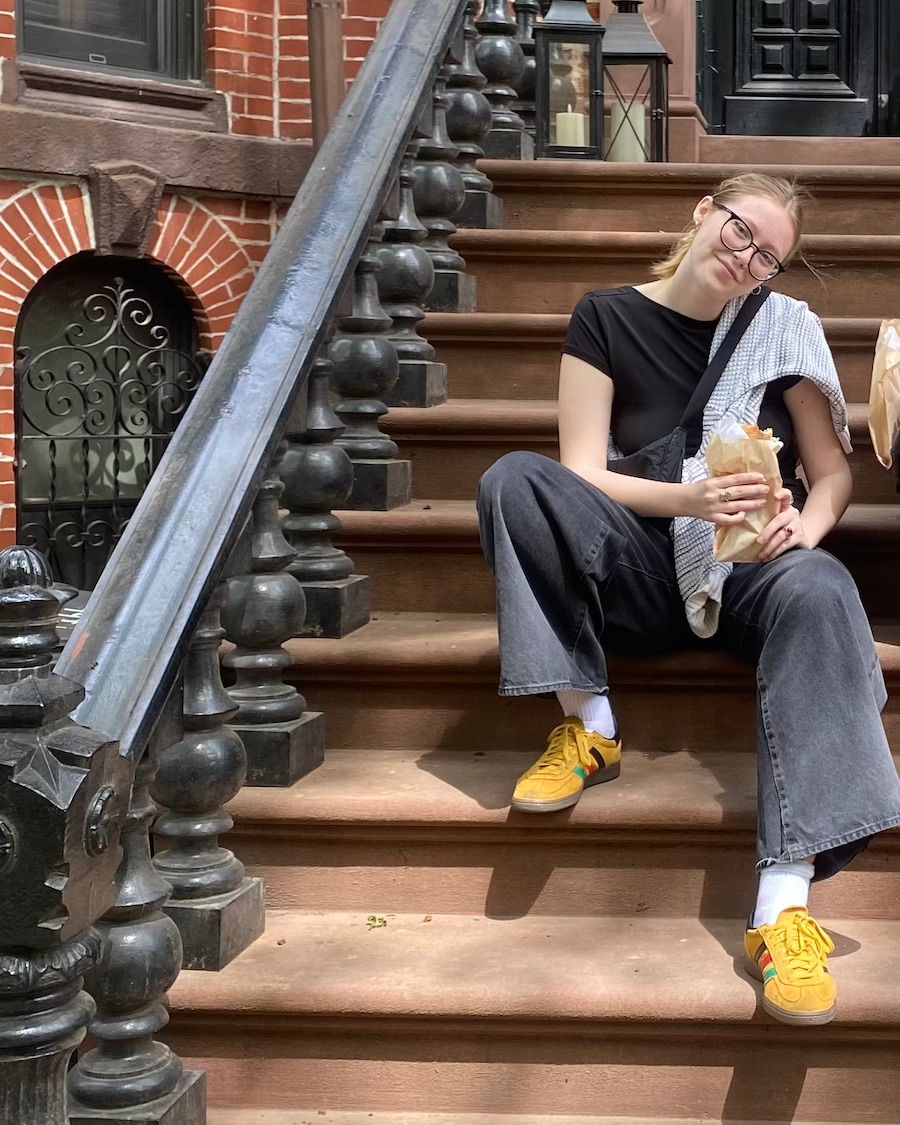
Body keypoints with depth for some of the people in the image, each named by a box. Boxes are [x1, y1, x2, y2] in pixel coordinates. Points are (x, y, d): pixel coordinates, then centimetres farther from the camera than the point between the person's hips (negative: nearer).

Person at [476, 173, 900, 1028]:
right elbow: (582, 473, -5)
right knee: (513, 479, -24)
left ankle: (783, 908, -46)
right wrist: (689, 500, -23)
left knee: (820, 591, -37)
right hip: (641, 572, 1)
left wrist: (807, 521, -18)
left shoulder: (781, 327, 5)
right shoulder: (607, 319, 2)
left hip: (748, 572, 0)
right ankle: (588, 723, -19)